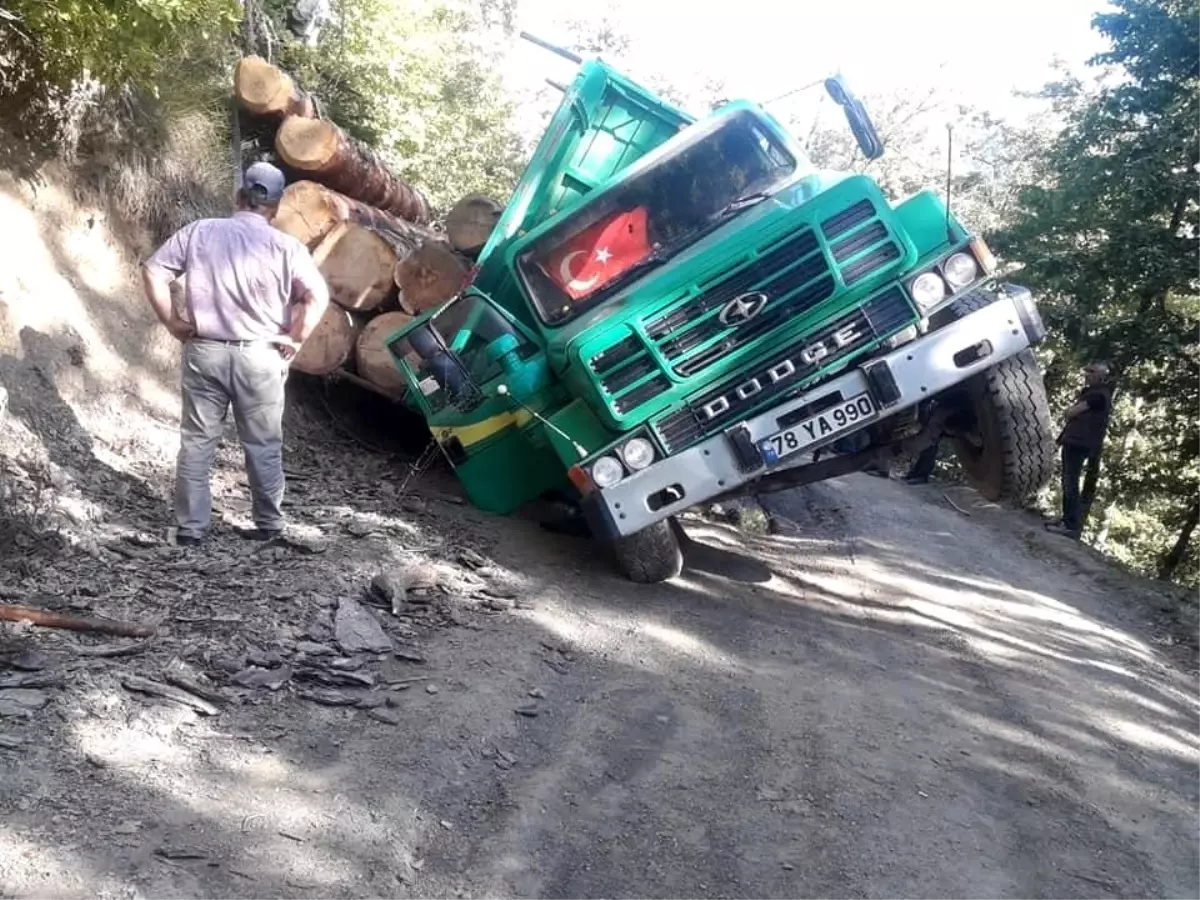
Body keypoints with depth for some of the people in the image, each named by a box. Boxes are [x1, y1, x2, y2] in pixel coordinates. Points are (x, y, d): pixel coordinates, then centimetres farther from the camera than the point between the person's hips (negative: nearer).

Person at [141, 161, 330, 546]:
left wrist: (172, 322, 6)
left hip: (204, 353, 2)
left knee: (196, 443, 11)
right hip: (259, 357, -1)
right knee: (263, 445, 12)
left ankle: (190, 527, 17)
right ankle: (269, 523, 23)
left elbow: (152, 270, -1)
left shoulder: (198, 232, 0)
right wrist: (293, 340, -5)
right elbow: (318, 296, -16)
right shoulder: (285, 246, -6)